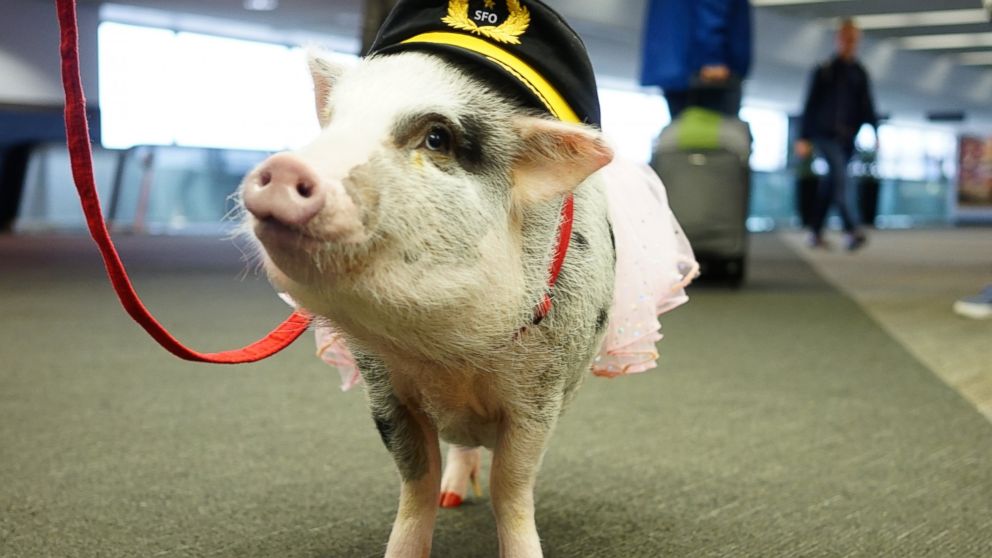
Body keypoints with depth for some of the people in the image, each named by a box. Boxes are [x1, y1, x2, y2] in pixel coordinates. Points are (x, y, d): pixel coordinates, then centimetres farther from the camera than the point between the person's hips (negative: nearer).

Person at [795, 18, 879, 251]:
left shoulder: (860, 74, 13)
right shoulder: (824, 70, 2)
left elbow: (867, 106, 13)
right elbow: (810, 105, 1)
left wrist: (875, 132, -1)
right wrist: (804, 138, -3)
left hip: (847, 138, 4)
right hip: (825, 134, -4)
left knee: (831, 184, 8)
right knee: (840, 177, -20)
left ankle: (816, 233, 16)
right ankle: (852, 230, -29)